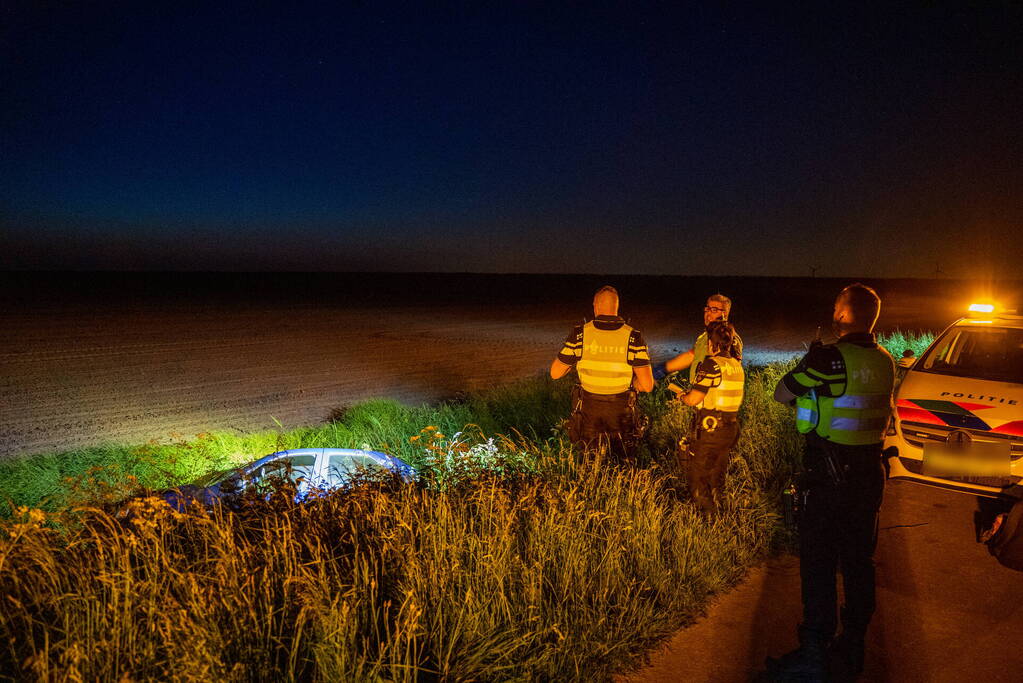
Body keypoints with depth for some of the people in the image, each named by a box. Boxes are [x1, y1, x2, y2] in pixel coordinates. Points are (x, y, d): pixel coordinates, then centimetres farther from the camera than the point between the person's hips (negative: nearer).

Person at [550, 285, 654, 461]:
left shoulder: (580, 334, -12)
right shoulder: (632, 337, -13)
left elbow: (555, 373, -4)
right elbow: (647, 385, -17)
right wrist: (629, 381, 5)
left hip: (588, 409, 0)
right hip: (621, 412, 0)